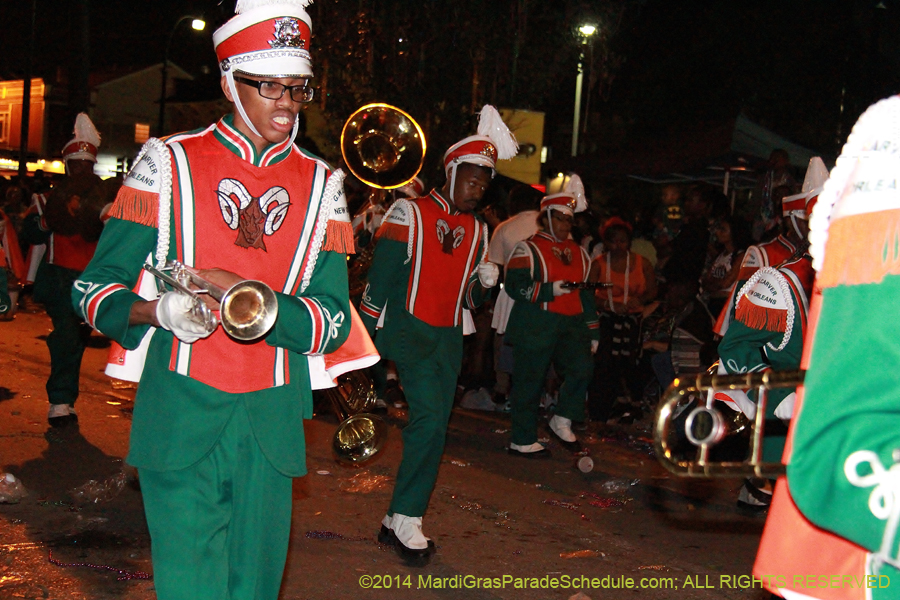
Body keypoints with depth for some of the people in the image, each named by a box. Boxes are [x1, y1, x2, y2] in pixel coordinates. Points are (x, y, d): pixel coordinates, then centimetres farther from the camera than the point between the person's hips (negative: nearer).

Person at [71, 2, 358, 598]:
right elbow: (94, 287, 0)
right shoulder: (169, 162, 0)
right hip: (179, 419, -2)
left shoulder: (321, 183, 6)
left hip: (271, 426, 3)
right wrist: (157, 310, -22)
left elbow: (336, 321, 0)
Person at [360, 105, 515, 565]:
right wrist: (370, 336, -10)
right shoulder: (409, 213, -4)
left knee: (434, 430, 5)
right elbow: (381, 276, -6)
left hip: (449, 338, 7)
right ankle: (407, 520, -8)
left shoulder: (477, 231, 14)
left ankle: (397, 522, 17)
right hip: (407, 331, -7)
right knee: (430, 418, -20)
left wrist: (485, 281, -4)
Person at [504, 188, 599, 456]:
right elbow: (515, 286, -11)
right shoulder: (528, 249, 1)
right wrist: (551, 290, -20)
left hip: (570, 324, 6)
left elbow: (586, 295, 23)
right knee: (529, 382, -2)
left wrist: (592, 332, 18)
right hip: (535, 327, -5)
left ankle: (561, 422, 4)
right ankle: (522, 441, 10)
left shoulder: (579, 252, 20)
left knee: (582, 367, -15)